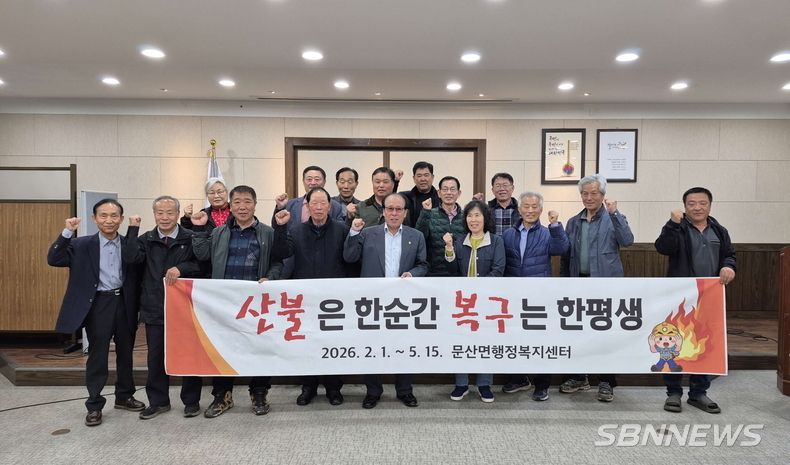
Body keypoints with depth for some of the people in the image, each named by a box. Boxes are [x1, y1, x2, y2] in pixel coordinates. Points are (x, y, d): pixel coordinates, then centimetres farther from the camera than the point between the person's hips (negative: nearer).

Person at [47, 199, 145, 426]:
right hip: (98, 304, -2)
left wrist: (138, 306, -7)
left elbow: (138, 275, -1)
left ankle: (124, 396, 31)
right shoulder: (82, 245, -2)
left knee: (125, 354, 14)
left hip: (125, 303, 2)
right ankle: (94, 405, 19)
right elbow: (53, 260, -11)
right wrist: (67, 232, -19)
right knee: (97, 356, 5)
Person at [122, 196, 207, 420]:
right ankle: (158, 401, 28)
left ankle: (191, 400, 22)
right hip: (155, 309, 3)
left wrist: (181, 268, -24)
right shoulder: (146, 239, 7)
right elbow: (131, 258, -12)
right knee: (156, 356, 13)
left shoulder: (191, 238, -3)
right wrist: (133, 229, -10)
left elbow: (202, 265, -10)